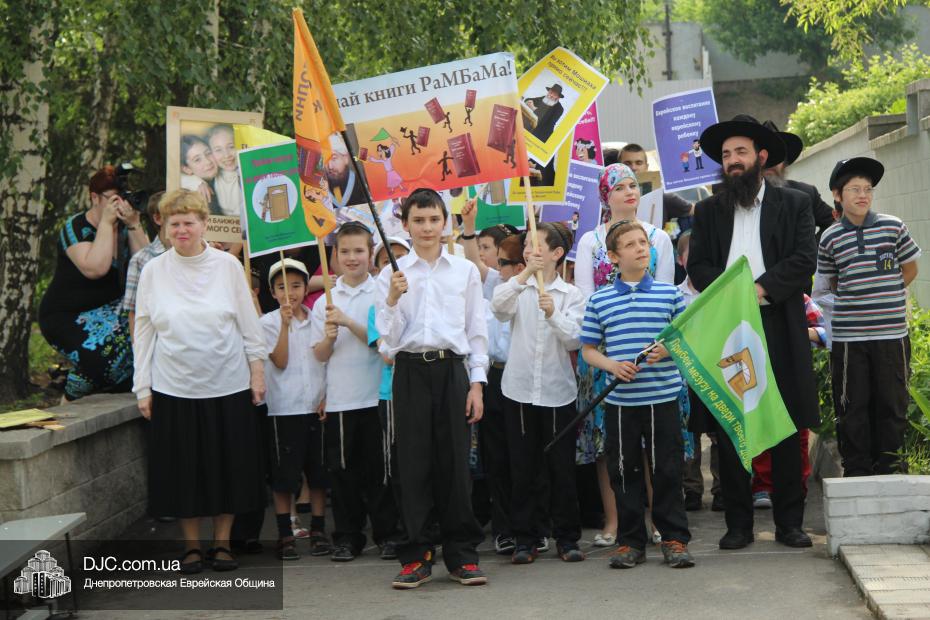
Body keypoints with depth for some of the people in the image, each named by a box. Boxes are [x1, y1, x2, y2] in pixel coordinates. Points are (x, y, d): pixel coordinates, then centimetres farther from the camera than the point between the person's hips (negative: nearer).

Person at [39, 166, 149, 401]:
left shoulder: (126, 226, 3)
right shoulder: (76, 227, -13)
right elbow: (95, 269, -29)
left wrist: (134, 225, -16)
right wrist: (107, 222, -23)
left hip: (109, 309, 6)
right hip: (66, 317, -6)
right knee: (102, 349, -29)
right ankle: (68, 405, -2)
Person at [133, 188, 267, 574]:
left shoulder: (228, 265, 0)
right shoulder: (153, 271, 2)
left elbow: (248, 322, 5)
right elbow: (143, 332, 5)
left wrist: (257, 368, 2)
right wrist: (143, 387, 2)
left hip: (228, 384, 0)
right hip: (174, 387, 0)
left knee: (229, 466, 6)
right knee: (183, 469, 6)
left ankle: (222, 542, 19)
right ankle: (191, 546, 19)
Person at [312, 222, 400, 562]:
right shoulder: (325, 300, 8)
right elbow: (320, 355, 7)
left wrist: (348, 322, -18)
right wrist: (330, 336, -12)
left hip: (376, 395, -3)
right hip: (339, 399, 3)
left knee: (379, 468, 3)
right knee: (342, 470, 7)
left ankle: (387, 534, 14)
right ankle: (346, 537, 17)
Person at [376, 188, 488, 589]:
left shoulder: (465, 271, 8)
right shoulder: (392, 274, 5)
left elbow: (477, 331, 8)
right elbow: (389, 340, 3)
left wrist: (477, 383, 1)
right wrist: (393, 299, -12)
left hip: (452, 370, 0)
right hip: (411, 372, 0)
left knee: (455, 462, 1)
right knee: (413, 463, 1)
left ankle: (462, 555, 11)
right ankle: (416, 556, 11)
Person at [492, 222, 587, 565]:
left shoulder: (571, 294, 3)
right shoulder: (519, 290, 6)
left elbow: (574, 340, -10)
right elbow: (498, 307, -17)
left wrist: (553, 314, -27)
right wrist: (525, 274, -28)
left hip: (557, 391, -1)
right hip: (520, 388, 1)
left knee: (562, 467, 4)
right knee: (523, 469, 5)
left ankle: (567, 537, 15)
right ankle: (525, 538, 13)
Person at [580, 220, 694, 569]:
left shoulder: (670, 294, 4)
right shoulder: (599, 301, 5)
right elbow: (588, 350, 8)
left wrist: (669, 350, -14)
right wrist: (612, 365, -10)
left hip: (662, 396, -1)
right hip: (620, 400, 1)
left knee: (668, 470, 3)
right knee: (624, 471, 7)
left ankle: (674, 538, 14)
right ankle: (630, 541, 18)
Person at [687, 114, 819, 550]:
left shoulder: (794, 204, 9)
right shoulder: (708, 210, 15)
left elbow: (805, 259, -2)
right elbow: (697, 267, 5)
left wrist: (760, 289, -14)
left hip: (779, 329, -1)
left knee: (786, 428, 2)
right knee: (727, 431, 1)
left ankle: (789, 522, 9)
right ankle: (738, 524, 8)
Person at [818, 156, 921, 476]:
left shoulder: (893, 227, 2)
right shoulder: (830, 238, 3)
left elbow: (909, 270, 11)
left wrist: (881, 297, 7)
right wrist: (858, 301, 5)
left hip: (891, 332, 0)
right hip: (848, 337, 0)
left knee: (892, 402, 6)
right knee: (852, 406, 4)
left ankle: (889, 466, 19)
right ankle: (856, 469, 15)